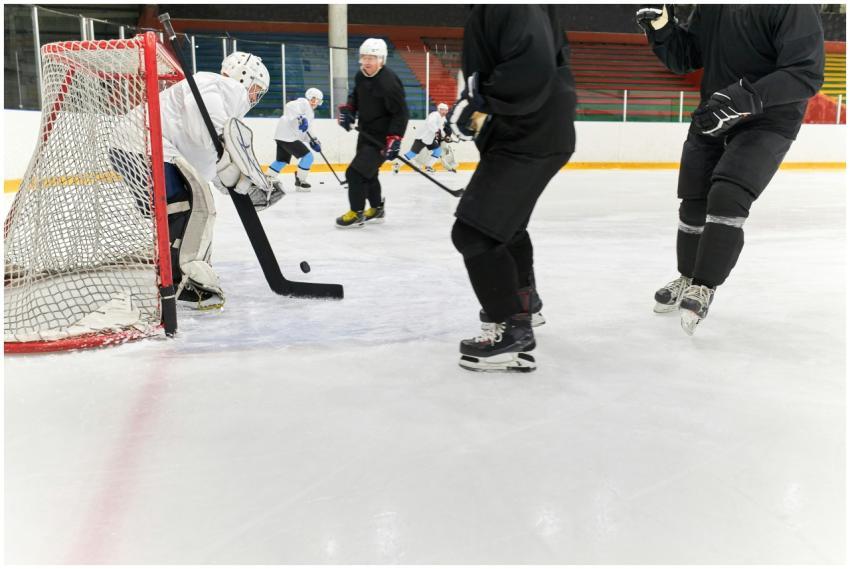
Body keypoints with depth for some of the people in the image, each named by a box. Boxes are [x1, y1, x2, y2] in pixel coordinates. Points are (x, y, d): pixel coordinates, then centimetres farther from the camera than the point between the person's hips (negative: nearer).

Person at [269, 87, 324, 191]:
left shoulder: (309, 113, 25)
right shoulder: (304, 103, -6)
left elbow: (304, 131, 23)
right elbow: (290, 107, -25)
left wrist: (312, 141, 11)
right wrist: (299, 117, -36)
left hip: (282, 136, 11)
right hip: (288, 136, -11)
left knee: (282, 160, 21)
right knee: (307, 156, -8)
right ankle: (300, 182, 0)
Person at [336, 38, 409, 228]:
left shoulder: (388, 82, -24)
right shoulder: (361, 75, 1)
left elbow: (401, 113, -23)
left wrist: (394, 139, -28)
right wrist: (348, 109, 3)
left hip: (381, 137, -9)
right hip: (366, 132, 9)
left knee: (356, 172, -12)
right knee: (367, 173, 21)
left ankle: (357, 214, 4)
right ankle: (377, 209, 38)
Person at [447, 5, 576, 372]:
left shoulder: (513, 8, -19)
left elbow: (532, 67, -32)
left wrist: (480, 106, -23)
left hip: (530, 139, -11)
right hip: (527, 132, 11)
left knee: (473, 232, -12)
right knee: (505, 221, 28)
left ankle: (513, 331, -3)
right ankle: (524, 301, 48)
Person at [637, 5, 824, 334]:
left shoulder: (794, 8, -20)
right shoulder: (710, 10, -1)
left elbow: (807, 74, -26)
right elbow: (684, 59, 5)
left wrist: (745, 98, -37)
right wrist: (661, 25, -13)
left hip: (768, 122, -6)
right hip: (713, 117, 6)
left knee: (727, 198, -22)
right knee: (693, 204, 13)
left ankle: (704, 288, -8)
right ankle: (688, 278, 34)